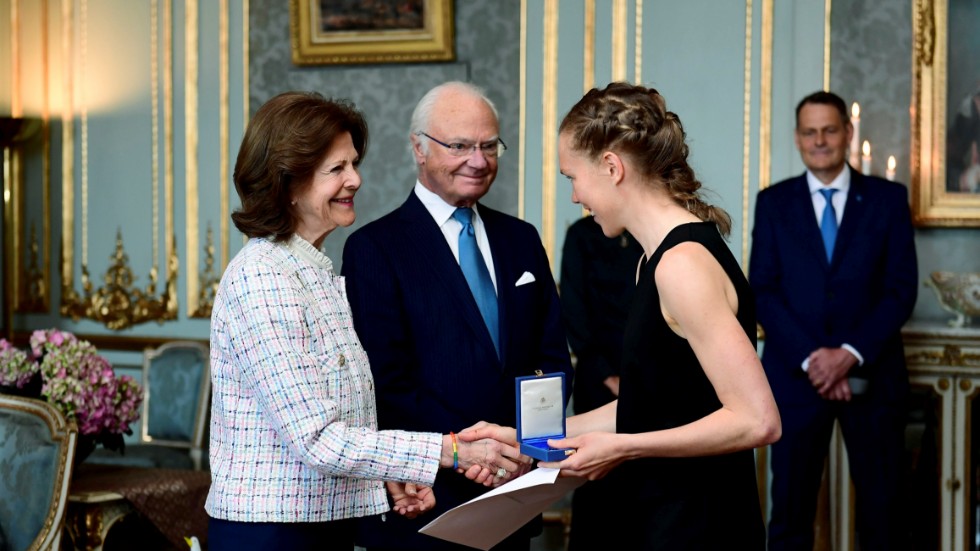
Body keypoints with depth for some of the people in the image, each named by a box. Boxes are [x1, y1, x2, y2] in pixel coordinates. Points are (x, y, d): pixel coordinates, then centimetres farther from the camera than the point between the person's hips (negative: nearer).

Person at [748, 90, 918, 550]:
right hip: (796, 374, 0)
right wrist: (811, 358, -12)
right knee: (791, 512, 3)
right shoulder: (773, 202, 7)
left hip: (871, 374, 0)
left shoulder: (888, 198, 5)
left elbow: (901, 289, 0)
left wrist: (851, 353, -13)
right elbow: (762, 291, 0)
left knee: (881, 511, 5)